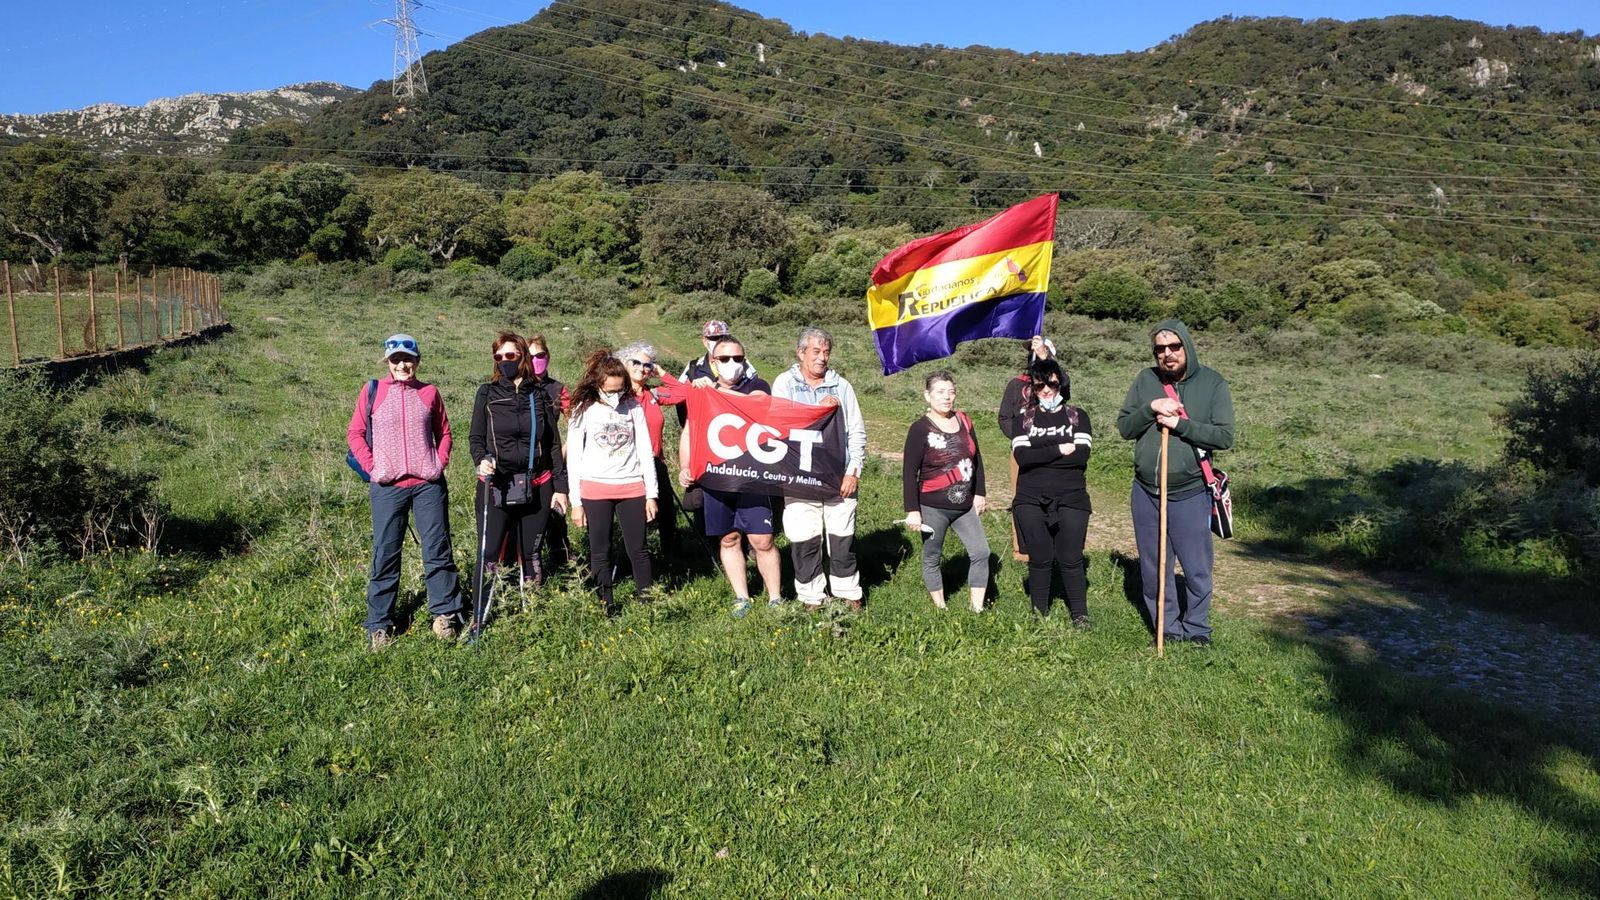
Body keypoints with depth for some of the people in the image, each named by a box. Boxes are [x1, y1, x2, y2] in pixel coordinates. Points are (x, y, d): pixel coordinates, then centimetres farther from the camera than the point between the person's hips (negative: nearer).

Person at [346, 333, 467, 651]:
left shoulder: (429, 393, 7)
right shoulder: (372, 392, 3)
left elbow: (444, 432, 16)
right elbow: (355, 432, 7)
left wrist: (440, 462, 3)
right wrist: (371, 466, -3)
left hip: (429, 484, 1)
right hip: (387, 487, -1)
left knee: (438, 549, 3)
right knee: (385, 554, 4)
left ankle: (445, 613, 16)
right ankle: (379, 625, 14)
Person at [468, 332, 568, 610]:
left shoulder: (540, 394, 7)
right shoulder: (487, 394, 5)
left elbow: (554, 444, 8)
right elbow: (475, 437, 5)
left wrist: (560, 487, 4)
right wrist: (481, 460, -18)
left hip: (537, 487, 1)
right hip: (496, 486, -1)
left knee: (531, 554, 8)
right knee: (489, 553, -7)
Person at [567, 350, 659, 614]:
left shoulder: (633, 406, 1)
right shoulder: (584, 410, -2)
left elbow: (645, 451, 6)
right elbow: (573, 458, 0)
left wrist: (651, 494, 3)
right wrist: (576, 502, -4)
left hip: (632, 487, 1)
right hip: (595, 490, -1)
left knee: (638, 550, 4)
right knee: (600, 552, 5)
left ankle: (647, 600, 12)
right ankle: (607, 606, 12)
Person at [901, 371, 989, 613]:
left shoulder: (964, 421, 3)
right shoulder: (920, 429, -12)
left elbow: (976, 459, 14)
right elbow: (909, 472, -12)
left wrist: (979, 493, 13)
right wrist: (912, 510, -14)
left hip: (965, 506, 5)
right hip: (933, 508, -5)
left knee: (981, 552, 1)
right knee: (932, 558, 7)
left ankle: (977, 608, 12)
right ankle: (940, 608, 23)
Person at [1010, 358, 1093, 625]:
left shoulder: (1078, 417, 7)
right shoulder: (1024, 418, 8)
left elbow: (1082, 455, -9)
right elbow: (1021, 455, -9)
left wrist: (1039, 457, -9)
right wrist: (1060, 450, -11)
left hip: (1070, 500, -1)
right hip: (1031, 501, 1)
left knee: (1071, 559, 0)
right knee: (1039, 559, 5)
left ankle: (1080, 614, 14)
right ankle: (1039, 614, 18)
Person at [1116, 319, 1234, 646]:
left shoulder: (1212, 383, -5)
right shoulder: (1145, 380, 3)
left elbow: (1225, 436, -11)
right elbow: (1124, 427, 2)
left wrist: (1179, 424, -19)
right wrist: (1151, 408, -14)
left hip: (1190, 494, -3)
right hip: (1145, 491, 3)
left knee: (1196, 569, 6)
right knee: (1153, 569, 11)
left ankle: (1197, 631, 25)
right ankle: (1168, 630, 26)